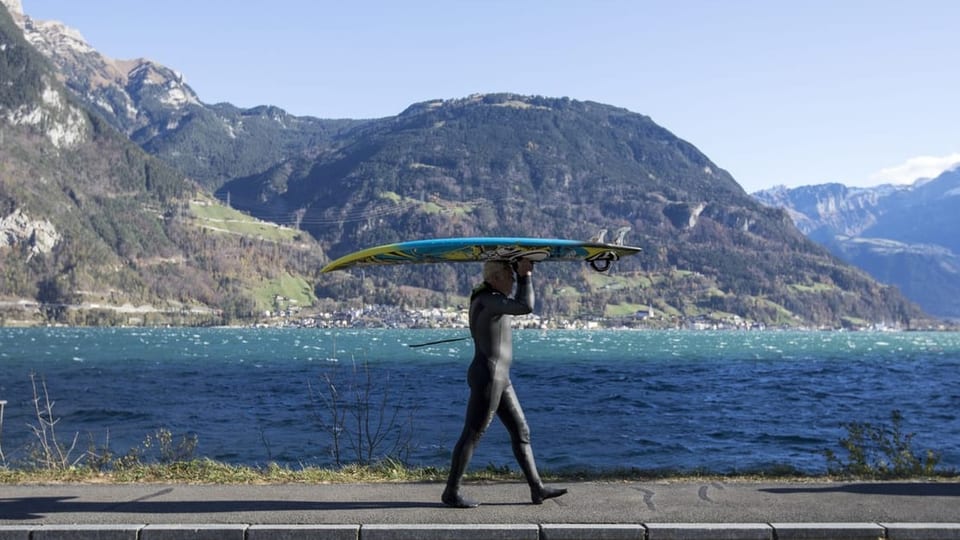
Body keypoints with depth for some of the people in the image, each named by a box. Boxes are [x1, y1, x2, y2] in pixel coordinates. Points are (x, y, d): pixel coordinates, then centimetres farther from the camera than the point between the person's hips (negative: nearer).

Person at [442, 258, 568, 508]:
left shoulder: (489, 298, 14)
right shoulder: (488, 300, -17)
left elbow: (520, 301, 28)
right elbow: (526, 307, -26)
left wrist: (523, 274, 14)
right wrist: (526, 275, -13)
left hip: (498, 379, 11)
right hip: (487, 378, -11)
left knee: (521, 431, 12)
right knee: (472, 436, -1)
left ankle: (537, 489, 17)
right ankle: (451, 493, 10)